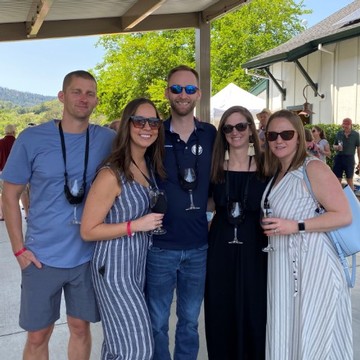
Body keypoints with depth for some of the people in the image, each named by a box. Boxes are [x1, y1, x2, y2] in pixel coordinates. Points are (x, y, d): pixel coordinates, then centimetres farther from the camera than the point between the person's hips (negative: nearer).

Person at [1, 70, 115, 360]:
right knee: (38, 336, 11)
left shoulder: (108, 139, -3)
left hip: (89, 256, 2)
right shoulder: (32, 139, -8)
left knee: (81, 328, 16)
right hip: (42, 257, -1)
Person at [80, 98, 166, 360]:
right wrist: (136, 225, -21)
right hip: (115, 268, -7)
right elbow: (88, 231, -17)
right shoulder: (112, 174, -20)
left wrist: (153, 222, 4)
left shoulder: (150, 166, 4)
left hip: (140, 264, 8)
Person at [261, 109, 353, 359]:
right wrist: (269, 228, 7)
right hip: (282, 264, 7)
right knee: (284, 335, 15)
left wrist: (296, 226, -21)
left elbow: (344, 215, -16)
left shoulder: (313, 168, -10)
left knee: (313, 338, 3)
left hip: (312, 263, -7)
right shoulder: (275, 173, 13)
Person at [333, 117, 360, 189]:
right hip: (339, 157, 3)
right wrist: (336, 147, -10)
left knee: (349, 180, 4)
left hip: (349, 158, -2)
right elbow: (334, 146, 14)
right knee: (337, 179, 5)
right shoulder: (339, 133, 6)